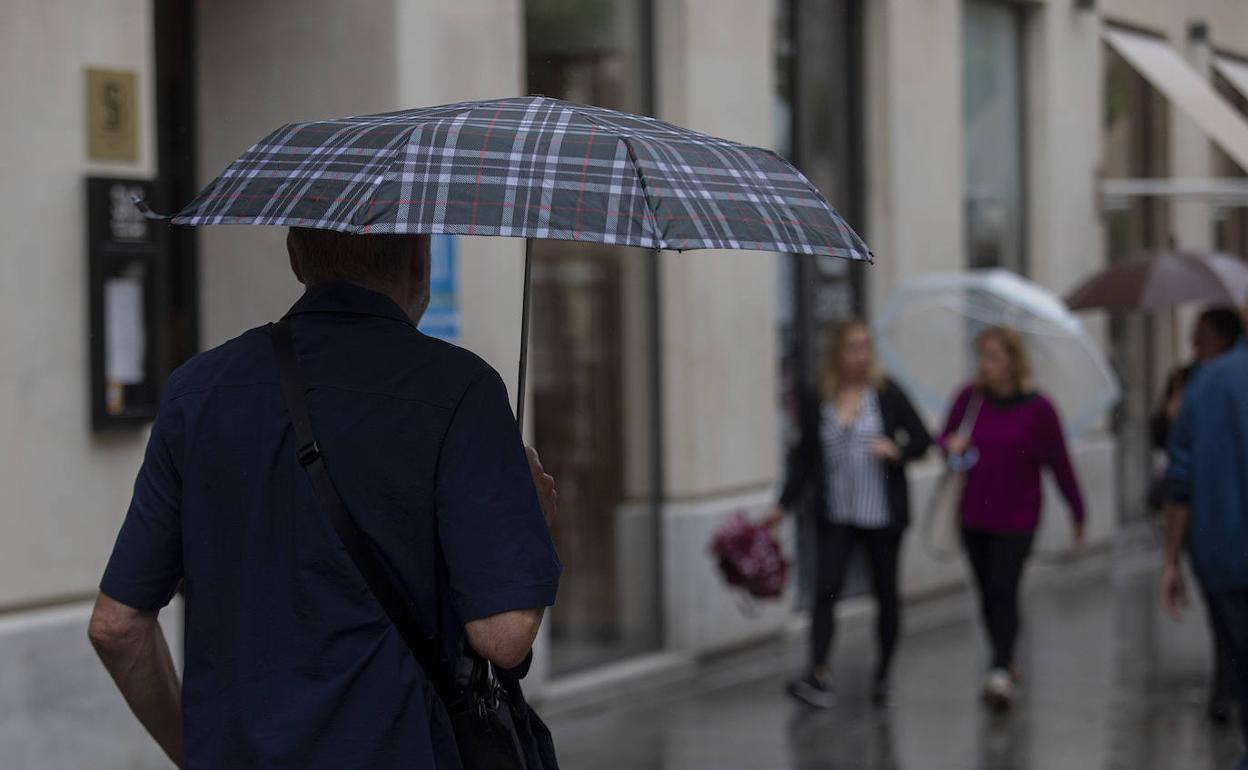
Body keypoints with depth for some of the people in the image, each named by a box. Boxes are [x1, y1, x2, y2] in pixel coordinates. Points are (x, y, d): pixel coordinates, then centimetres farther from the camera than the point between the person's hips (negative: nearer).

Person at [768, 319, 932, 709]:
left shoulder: (887, 393, -3)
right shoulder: (818, 399, 1)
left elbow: (922, 439, 1)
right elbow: (805, 458, 6)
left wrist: (897, 451, -20)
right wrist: (783, 505, 1)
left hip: (883, 514, -1)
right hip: (835, 515, 1)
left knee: (885, 592, 8)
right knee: (826, 589, -13)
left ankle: (882, 676, 22)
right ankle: (818, 674, -15)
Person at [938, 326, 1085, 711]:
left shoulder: (1038, 408, -8)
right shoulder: (970, 398, -1)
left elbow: (1059, 463, -2)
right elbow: (945, 439, 11)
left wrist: (1078, 513, 3)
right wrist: (951, 445, -14)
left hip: (1016, 520, -4)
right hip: (973, 517, 4)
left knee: (1003, 590, -13)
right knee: (988, 593, 13)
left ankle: (1000, 673, -17)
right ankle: (1005, 662, 29)